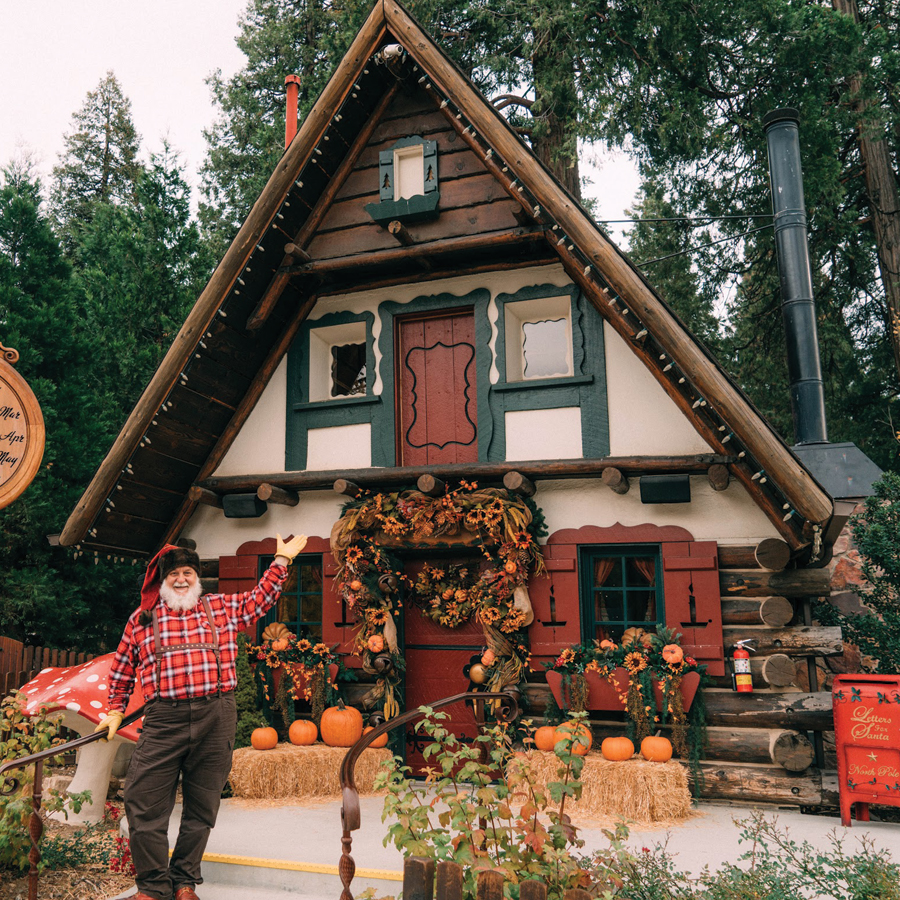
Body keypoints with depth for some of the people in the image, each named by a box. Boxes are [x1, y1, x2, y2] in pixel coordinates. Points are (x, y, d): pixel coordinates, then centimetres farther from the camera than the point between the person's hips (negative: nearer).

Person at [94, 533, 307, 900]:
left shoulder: (221, 608, 13)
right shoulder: (141, 619, 12)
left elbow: (260, 600, 23)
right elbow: (122, 669, 22)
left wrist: (282, 560, 21)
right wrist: (115, 711, 20)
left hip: (215, 718, 1)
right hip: (164, 719, 0)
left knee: (202, 807, 9)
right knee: (142, 802, -4)